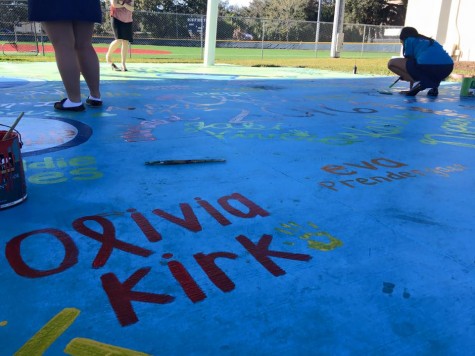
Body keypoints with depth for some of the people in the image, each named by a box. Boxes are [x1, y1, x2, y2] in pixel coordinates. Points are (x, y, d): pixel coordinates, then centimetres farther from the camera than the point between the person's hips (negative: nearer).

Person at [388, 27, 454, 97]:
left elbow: (409, 61, 19)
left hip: (428, 66, -7)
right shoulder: (429, 40, 36)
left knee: (391, 63, 6)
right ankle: (434, 85, 13)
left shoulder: (409, 40, 17)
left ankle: (416, 82, -6)